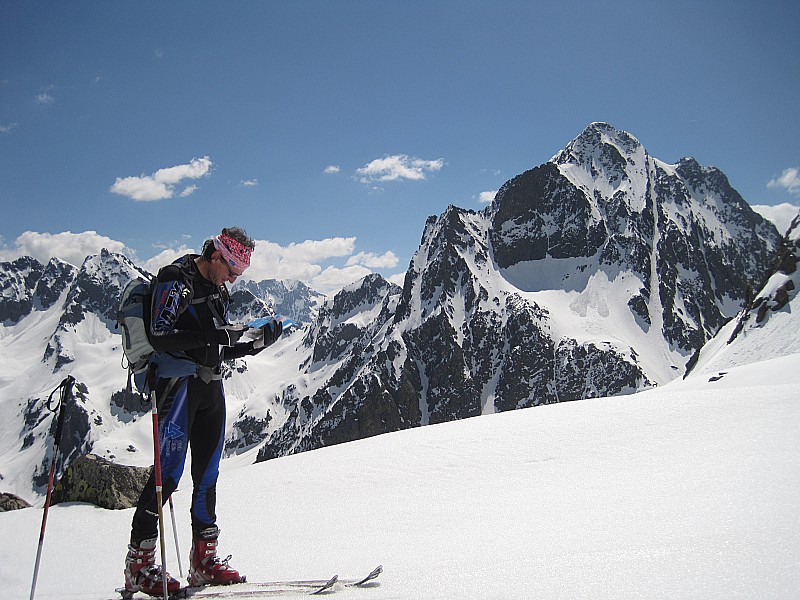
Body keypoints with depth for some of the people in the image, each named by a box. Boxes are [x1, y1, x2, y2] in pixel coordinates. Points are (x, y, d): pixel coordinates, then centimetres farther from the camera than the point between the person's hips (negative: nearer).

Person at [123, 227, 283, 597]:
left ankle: (204, 560, 16)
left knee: (207, 472, 8)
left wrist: (257, 344, 7)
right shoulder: (176, 280, -8)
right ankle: (138, 566, -1)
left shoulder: (218, 291, 18)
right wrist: (208, 335, -27)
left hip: (211, 389, 8)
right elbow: (159, 337, -18)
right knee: (168, 471, -9)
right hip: (177, 383, -8)